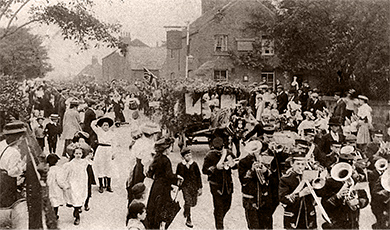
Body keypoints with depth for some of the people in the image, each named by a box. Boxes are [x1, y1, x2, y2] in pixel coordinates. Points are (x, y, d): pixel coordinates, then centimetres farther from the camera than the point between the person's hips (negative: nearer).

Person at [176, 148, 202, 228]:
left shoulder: (194, 164, -2)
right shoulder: (180, 165, -5)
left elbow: (198, 176, 2)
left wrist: (200, 187, 2)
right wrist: (178, 186, 7)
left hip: (194, 185, 2)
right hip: (185, 186, -2)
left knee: (194, 203, 7)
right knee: (188, 202, -11)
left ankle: (186, 210, 42)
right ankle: (188, 220, 7)